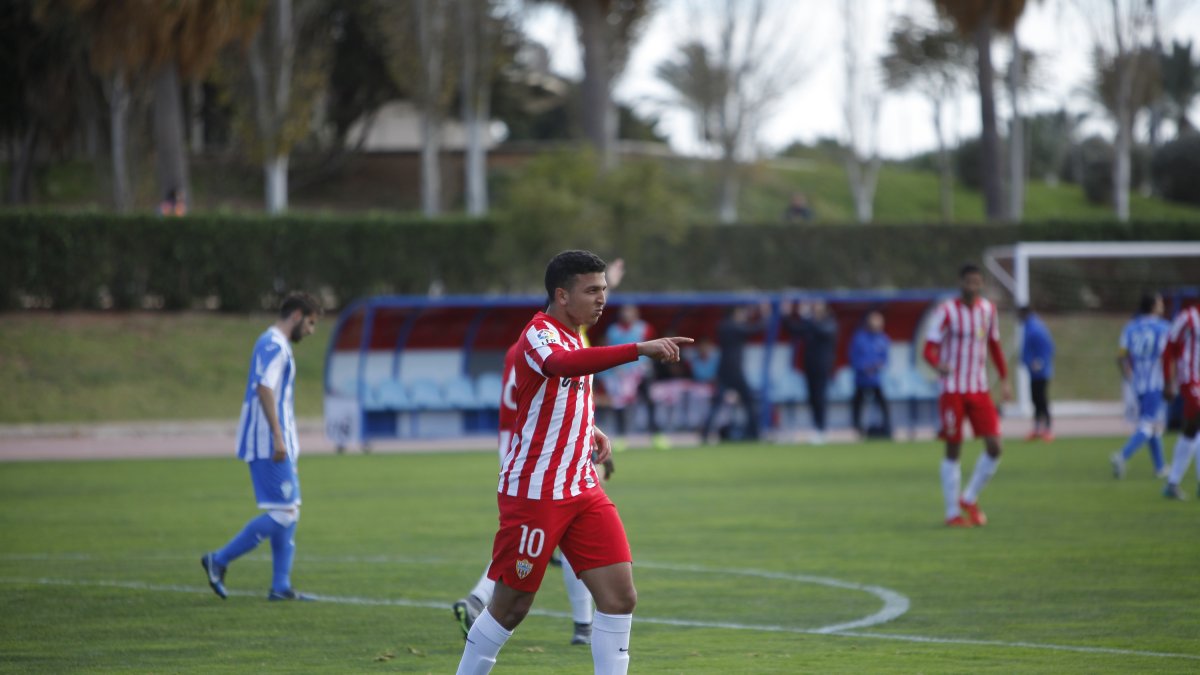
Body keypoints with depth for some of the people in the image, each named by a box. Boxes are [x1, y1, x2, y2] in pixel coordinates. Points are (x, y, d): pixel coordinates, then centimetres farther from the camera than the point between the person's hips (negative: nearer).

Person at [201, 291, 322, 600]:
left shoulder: (276, 345, 20)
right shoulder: (274, 345, -11)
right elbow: (264, 389, -22)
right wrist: (278, 438, -25)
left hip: (275, 447, 11)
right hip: (267, 445, -11)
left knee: (289, 512, 9)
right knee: (282, 512, -11)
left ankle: (281, 586, 8)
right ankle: (219, 561, -6)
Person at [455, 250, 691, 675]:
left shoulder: (572, 340, 14)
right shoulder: (539, 334, -14)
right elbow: (562, 364, -40)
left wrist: (591, 432, 10)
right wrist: (639, 349, -50)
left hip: (582, 490, 8)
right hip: (533, 493, -8)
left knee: (620, 595, -4)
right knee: (512, 606, 0)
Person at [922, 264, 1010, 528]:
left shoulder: (988, 309, 8)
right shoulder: (946, 311, -7)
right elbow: (929, 348, -12)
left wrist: (1004, 380, 17)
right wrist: (938, 365, -34)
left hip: (980, 389, 5)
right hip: (952, 390, -5)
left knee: (994, 446, -5)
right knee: (953, 450, -1)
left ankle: (970, 499, 15)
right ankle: (953, 513, 8)